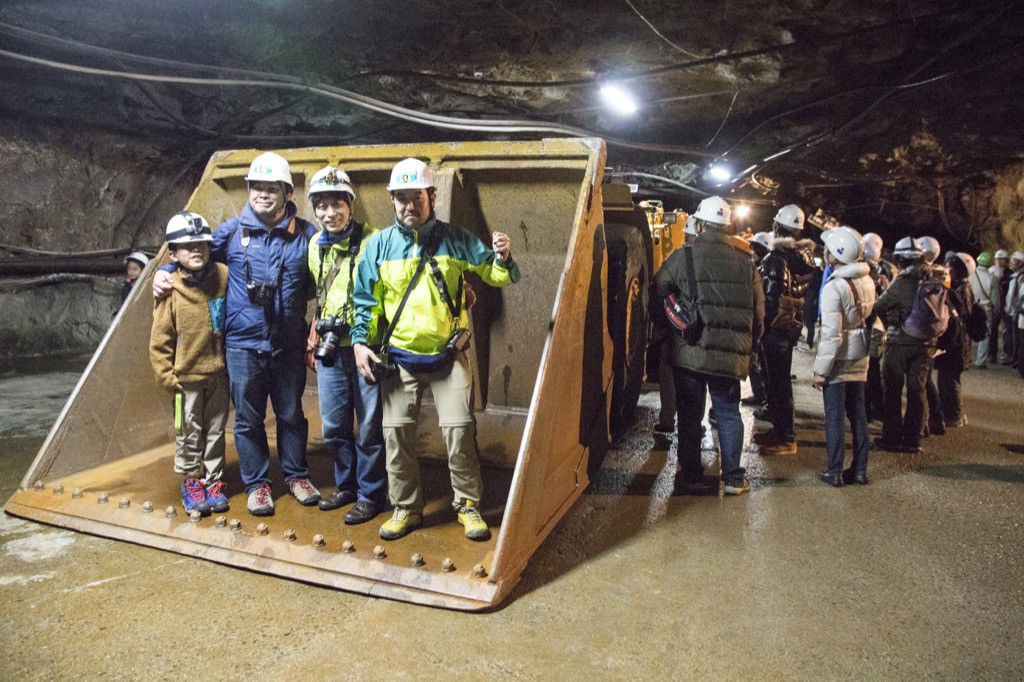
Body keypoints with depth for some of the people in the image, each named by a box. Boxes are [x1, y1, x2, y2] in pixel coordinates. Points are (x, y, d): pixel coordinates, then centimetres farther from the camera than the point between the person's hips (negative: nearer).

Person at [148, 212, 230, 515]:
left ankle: (213, 481, 26)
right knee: (189, 433, 10)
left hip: (219, 373, 2)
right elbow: (160, 340, -4)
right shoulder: (171, 291, -10)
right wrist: (166, 375, -6)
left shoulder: (223, 277, -4)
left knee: (215, 430, 13)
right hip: (187, 376, -2)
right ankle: (191, 481, 26)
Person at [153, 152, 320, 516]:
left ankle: (296, 475, 30)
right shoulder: (232, 230, 0)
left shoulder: (306, 234, 0)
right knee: (248, 418, 9)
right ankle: (257, 483, 24)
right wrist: (165, 272, 2)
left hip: (289, 345, 0)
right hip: (244, 344, 0)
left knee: (292, 414, 13)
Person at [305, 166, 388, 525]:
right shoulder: (315, 245, 9)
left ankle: (371, 495, 17)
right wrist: (315, 336, 20)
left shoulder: (372, 241, -11)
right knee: (333, 425, 14)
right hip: (331, 349, 6)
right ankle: (346, 485, 32)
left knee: (369, 427, 2)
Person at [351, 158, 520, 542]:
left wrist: (502, 258, -22)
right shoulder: (379, 245, 2)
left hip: (449, 355, -1)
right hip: (398, 357, 2)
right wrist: (360, 341, -4)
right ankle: (406, 508, 22)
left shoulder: (455, 240, -1)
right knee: (396, 433, 5)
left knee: (459, 429, -5)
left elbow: (496, 276, 0)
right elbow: (365, 300, 7)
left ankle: (468, 505, 15)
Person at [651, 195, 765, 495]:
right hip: (731, 355, 2)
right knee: (729, 414, 13)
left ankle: (690, 473, 18)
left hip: (689, 353, -2)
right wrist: (748, 346, 20)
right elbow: (758, 312, 9)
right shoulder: (745, 263, 6)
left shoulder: (683, 257, -5)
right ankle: (733, 477, 14)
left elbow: (657, 296, 0)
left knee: (690, 414, 10)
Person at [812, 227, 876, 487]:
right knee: (857, 411, 14)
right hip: (859, 355, 7)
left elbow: (831, 334, -19)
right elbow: (869, 316, 10)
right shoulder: (867, 281, 5)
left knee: (834, 414, 2)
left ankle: (835, 472, 8)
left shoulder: (834, 286, -18)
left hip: (840, 357, -7)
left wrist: (821, 368, -15)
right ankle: (859, 469, 21)